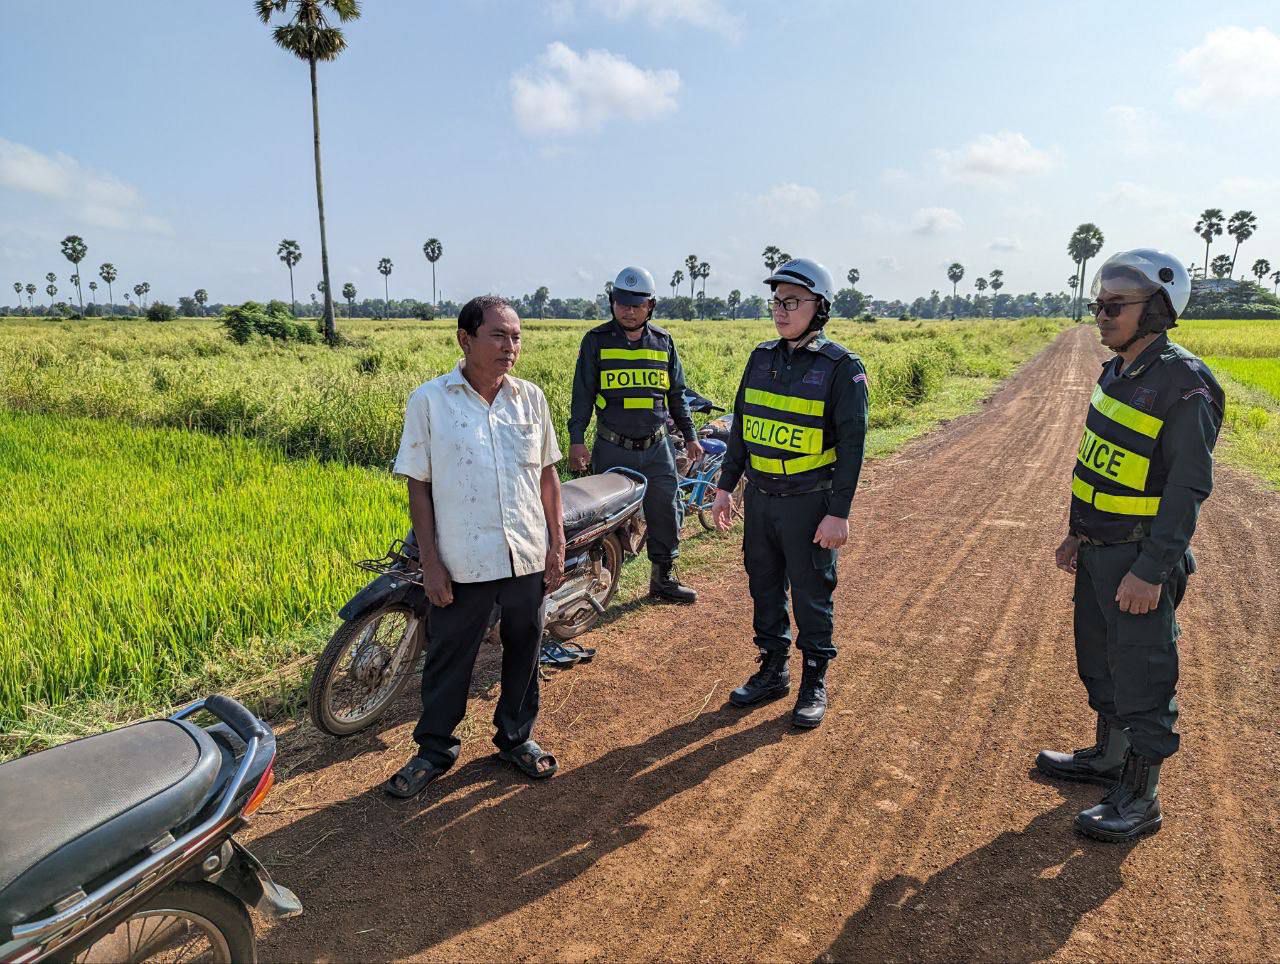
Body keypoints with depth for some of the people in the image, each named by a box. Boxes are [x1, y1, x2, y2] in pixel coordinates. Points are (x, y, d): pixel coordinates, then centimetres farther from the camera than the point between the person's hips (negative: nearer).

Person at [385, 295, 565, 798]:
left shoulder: (531, 397, 3)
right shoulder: (429, 400, -6)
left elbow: (548, 475, 8)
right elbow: (418, 486, -5)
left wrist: (558, 546, 4)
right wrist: (430, 562, -8)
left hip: (529, 558, 3)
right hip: (462, 562, -3)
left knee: (523, 653, 17)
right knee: (448, 659, 12)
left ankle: (516, 736, 38)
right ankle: (434, 748, 33)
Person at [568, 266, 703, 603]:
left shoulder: (663, 341, 7)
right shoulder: (597, 340, -1)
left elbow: (676, 394, 15)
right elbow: (583, 393, 0)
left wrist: (690, 435, 14)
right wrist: (576, 439, -7)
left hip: (656, 448, 3)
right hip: (612, 448, -2)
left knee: (664, 512, 5)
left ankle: (663, 577, 19)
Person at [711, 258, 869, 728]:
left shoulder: (841, 367, -10)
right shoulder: (762, 358, 7)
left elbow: (852, 444, -11)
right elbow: (741, 426, 12)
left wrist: (839, 512, -15)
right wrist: (725, 486, 11)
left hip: (810, 504, -5)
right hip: (760, 497, 6)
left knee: (812, 594, 6)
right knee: (764, 586, 14)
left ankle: (814, 683, 23)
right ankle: (772, 670, 31)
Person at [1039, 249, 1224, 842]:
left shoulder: (1184, 386, -18)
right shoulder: (1117, 374, 8)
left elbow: (1189, 488, -20)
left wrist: (1151, 570, -23)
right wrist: (1077, 533, 16)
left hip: (1140, 560, -9)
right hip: (1098, 552, 9)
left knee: (1142, 678, 3)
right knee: (1099, 660, 21)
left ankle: (1140, 801, 17)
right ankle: (1108, 757, 40)